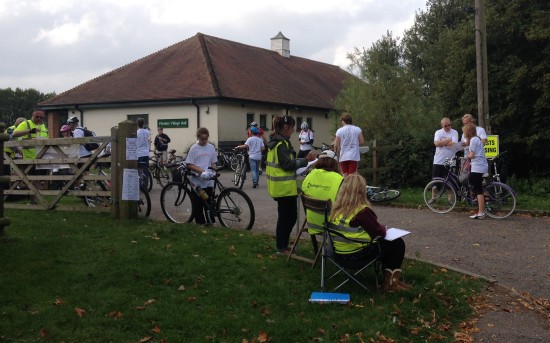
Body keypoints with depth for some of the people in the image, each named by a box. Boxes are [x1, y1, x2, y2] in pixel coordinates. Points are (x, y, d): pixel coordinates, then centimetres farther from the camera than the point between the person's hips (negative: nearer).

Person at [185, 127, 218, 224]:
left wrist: (213, 173, -5)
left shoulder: (211, 147, 6)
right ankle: (200, 223, 11)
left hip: (209, 182, 2)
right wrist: (202, 171, -18)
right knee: (197, 205, 2)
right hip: (197, 182, -2)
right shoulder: (194, 148, -4)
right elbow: (189, 165, -6)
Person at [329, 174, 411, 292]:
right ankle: (392, 282, 18)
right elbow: (379, 233, -16)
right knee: (398, 243, 8)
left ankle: (388, 279, 28)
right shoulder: (362, 210, -22)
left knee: (385, 243, 26)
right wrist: (383, 227, 8)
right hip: (358, 254, -8)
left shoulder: (336, 208, 1)